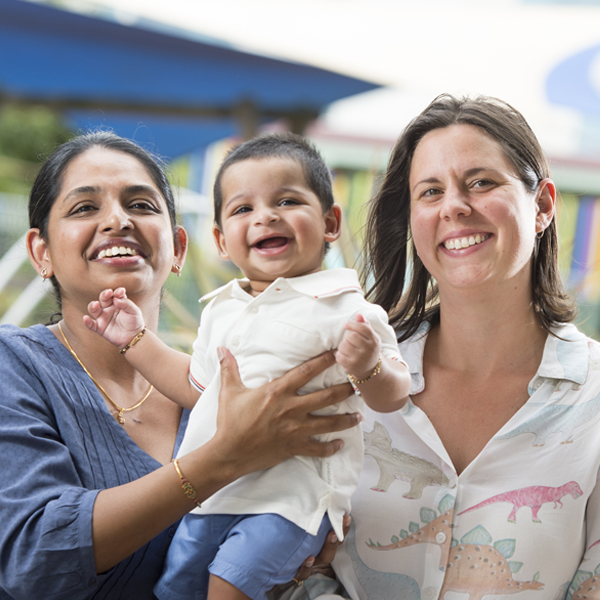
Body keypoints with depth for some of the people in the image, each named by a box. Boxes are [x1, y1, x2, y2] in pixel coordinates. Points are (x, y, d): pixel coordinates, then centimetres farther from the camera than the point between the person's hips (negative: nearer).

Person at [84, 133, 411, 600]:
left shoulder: (346, 310, -8)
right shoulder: (222, 311, 13)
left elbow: (393, 397, -8)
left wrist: (367, 367, -30)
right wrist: (136, 339, 23)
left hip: (295, 492, -7)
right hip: (215, 490, 7)